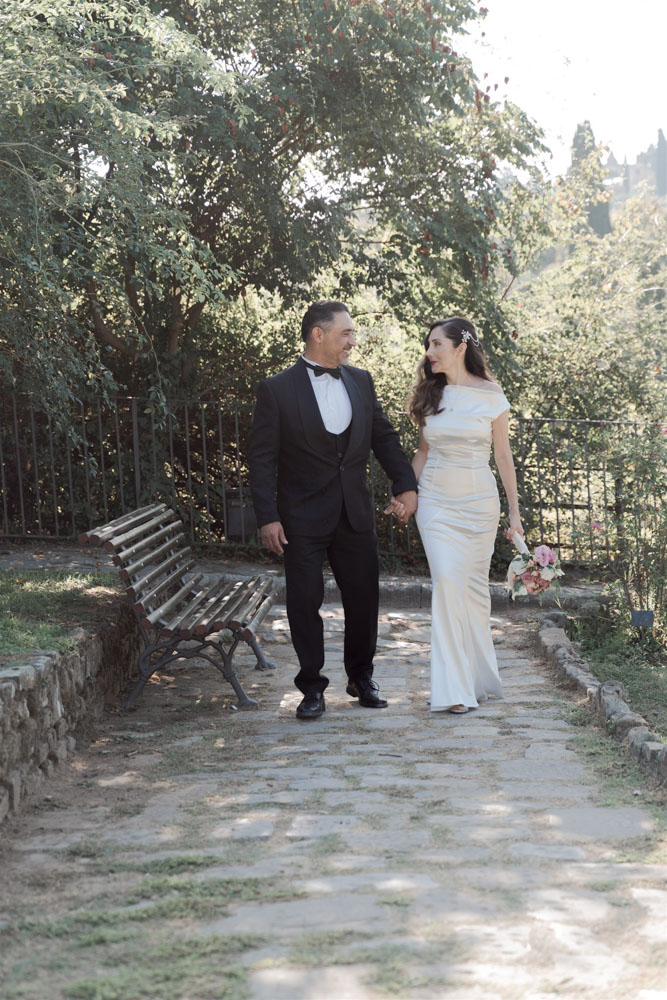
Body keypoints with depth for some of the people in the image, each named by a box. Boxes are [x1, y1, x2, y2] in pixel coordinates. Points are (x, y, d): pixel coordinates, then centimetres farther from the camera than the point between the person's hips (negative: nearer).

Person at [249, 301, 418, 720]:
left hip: (355, 513, 4)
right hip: (303, 516, -4)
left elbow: (385, 437, 15)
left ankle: (362, 677, 27)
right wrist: (268, 517, -13)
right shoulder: (277, 390, -7)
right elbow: (263, 459, -7)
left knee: (364, 595, 9)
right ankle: (312, 688, 13)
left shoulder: (361, 381, 8)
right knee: (305, 601, 1)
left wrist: (407, 485, 3)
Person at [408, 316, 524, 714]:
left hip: (479, 501, -1)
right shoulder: (431, 395, 6)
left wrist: (514, 510, 2)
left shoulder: (491, 396, -2)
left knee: (474, 586, 4)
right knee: (447, 581, -12)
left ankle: (480, 679, 21)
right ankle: (454, 688, -12)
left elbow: (503, 455, 2)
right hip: (435, 500, 1)